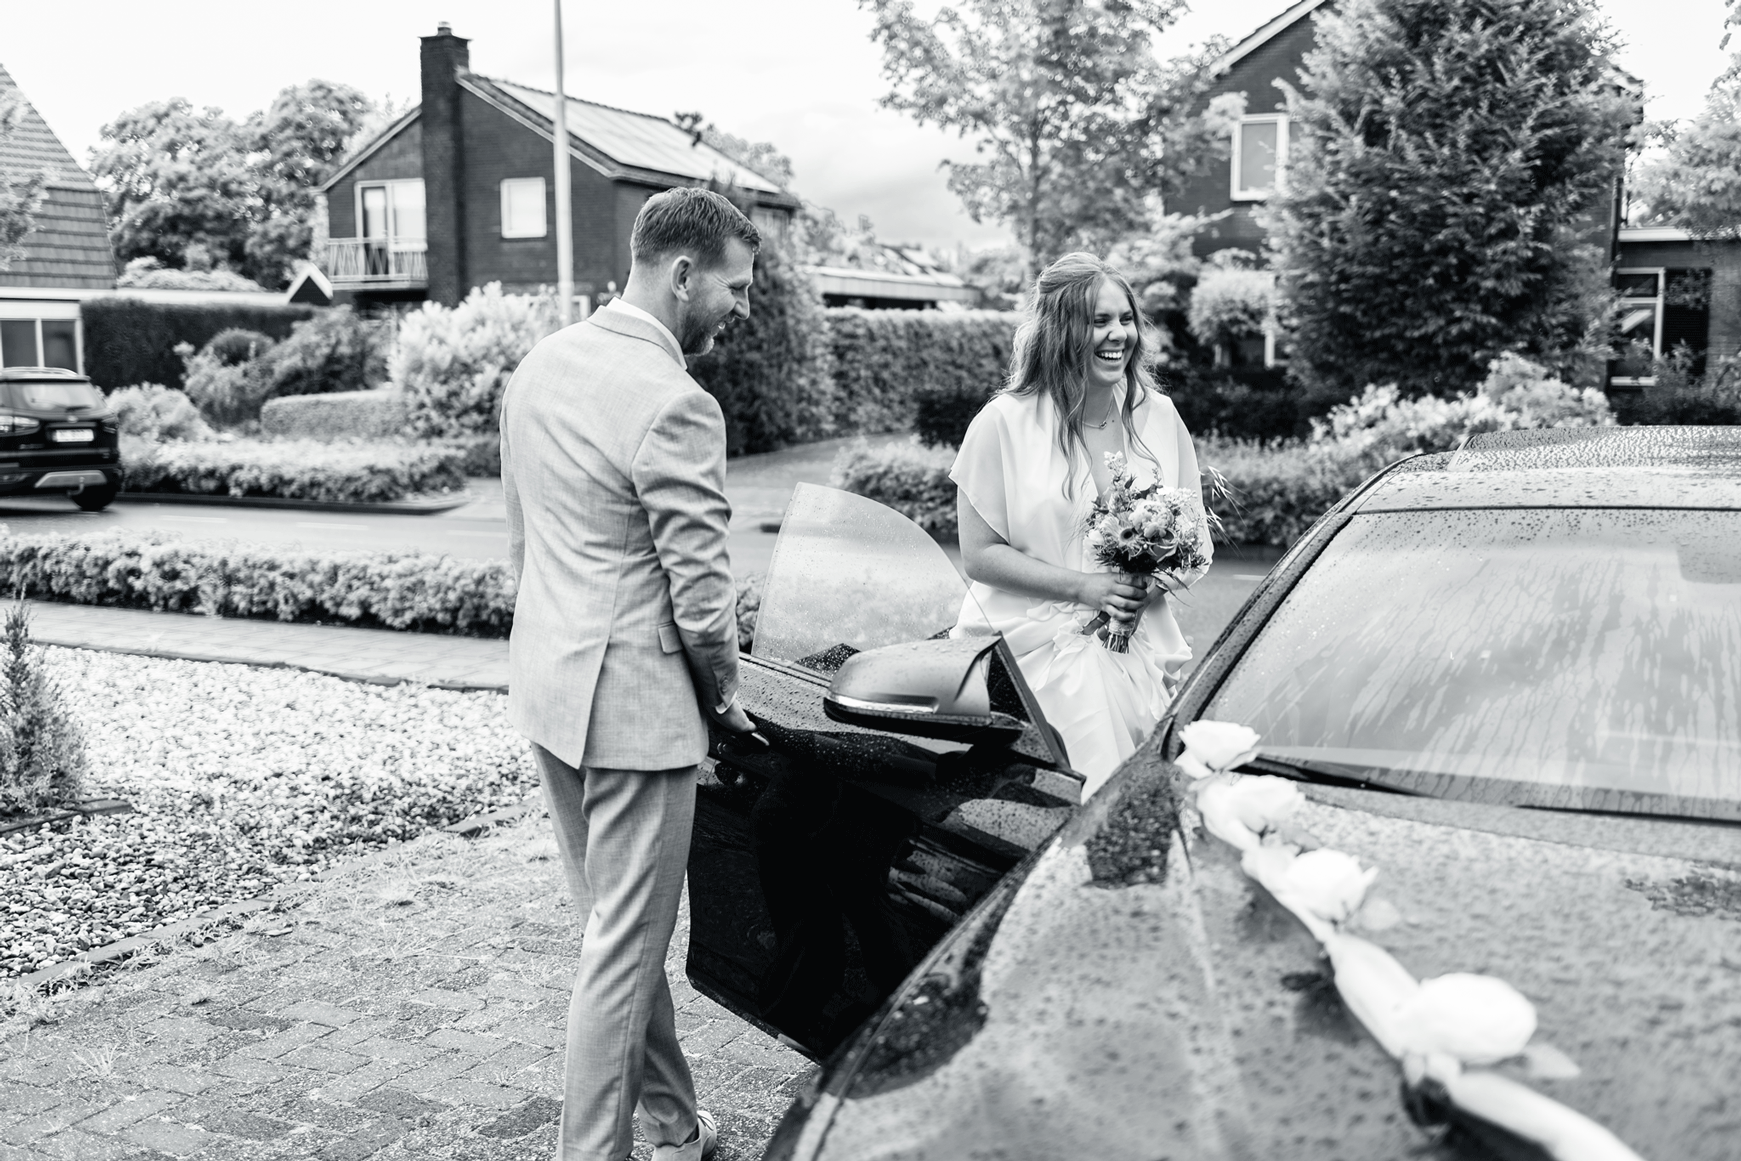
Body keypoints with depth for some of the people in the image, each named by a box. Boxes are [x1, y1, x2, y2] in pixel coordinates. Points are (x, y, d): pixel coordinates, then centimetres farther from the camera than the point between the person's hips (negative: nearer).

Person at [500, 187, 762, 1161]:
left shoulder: (540, 366, 8)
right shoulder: (674, 404, -20)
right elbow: (701, 591, -17)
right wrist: (723, 692, 0)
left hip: (544, 681, 10)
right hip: (631, 698, -9)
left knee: (618, 925, 19)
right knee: (627, 945, 4)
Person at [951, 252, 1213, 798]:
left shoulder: (1158, 415, 7)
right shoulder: (1004, 424, -5)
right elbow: (979, 555, -6)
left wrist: (1162, 577, -8)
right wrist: (1085, 586, -13)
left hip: (1140, 642, 4)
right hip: (1037, 643, -3)